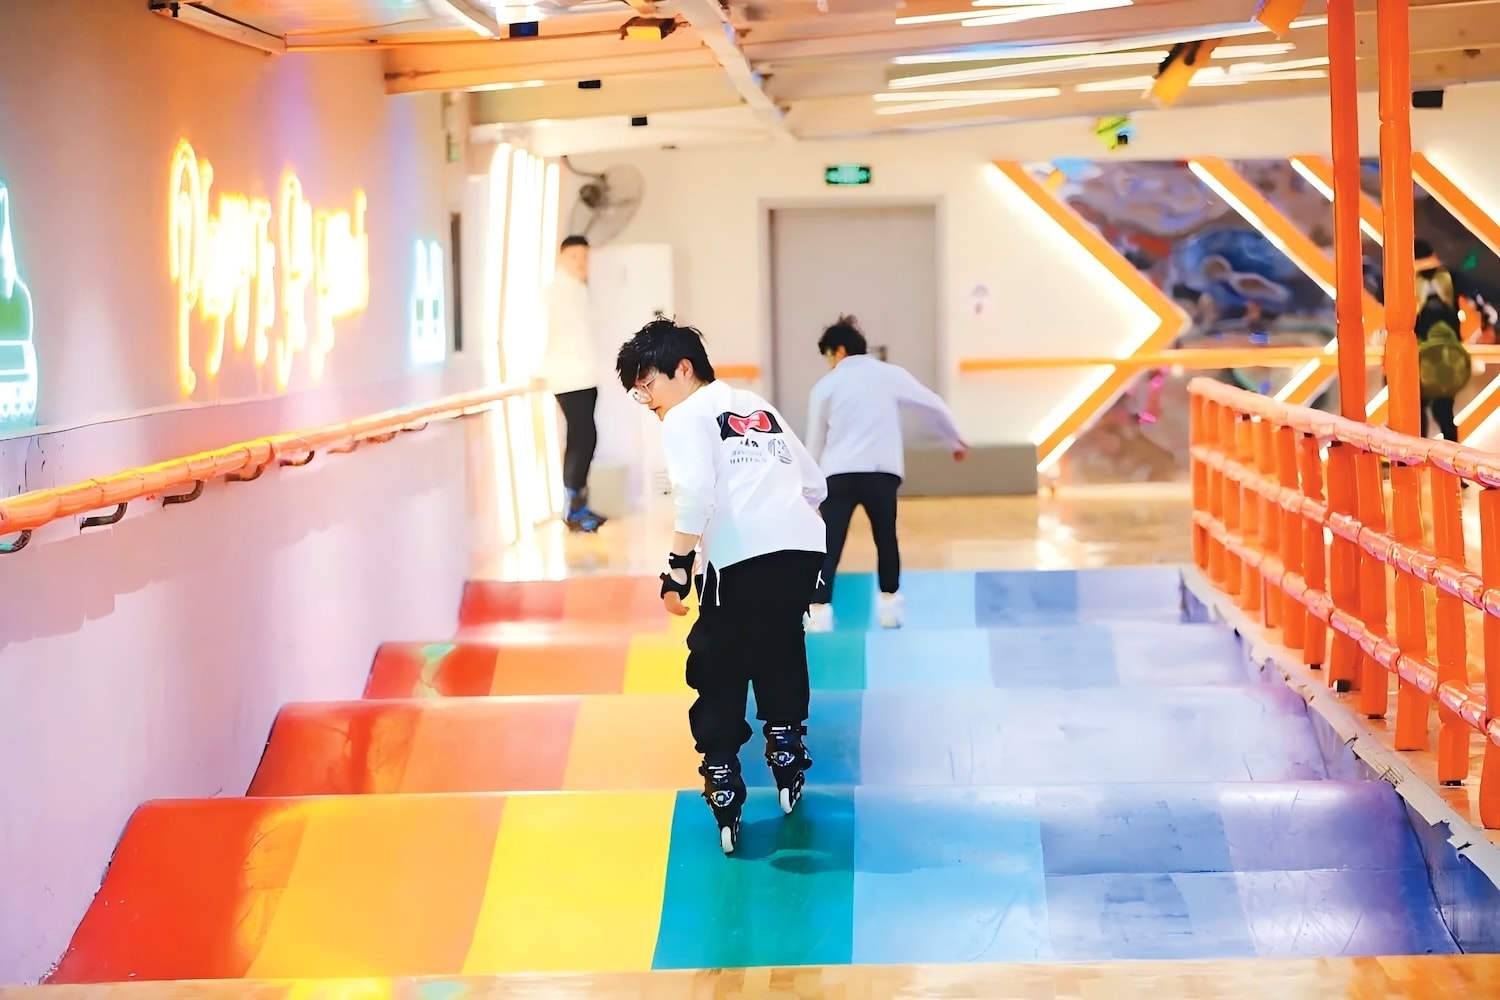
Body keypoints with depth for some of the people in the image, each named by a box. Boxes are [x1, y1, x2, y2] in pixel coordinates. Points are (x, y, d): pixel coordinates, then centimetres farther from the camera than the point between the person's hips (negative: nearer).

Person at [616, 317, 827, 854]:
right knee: (781, 655, 26)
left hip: (741, 560, -7)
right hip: (802, 548, 7)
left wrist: (678, 570, -12)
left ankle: (724, 797, -2)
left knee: (719, 673, 2)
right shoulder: (757, 406, 28)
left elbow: (695, 495, -12)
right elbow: (814, 485, 28)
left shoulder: (685, 418, 6)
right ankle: (787, 760, 36)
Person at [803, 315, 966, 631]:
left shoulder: (826, 385, 12)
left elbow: (815, 442, 16)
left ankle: (819, 611, -15)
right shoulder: (891, 374, 12)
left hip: (838, 473, -1)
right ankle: (889, 605, 23)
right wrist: (956, 441, 34)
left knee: (830, 546, -4)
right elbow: (935, 406, 17)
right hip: (882, 471, 1)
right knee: (886, 538, 19)